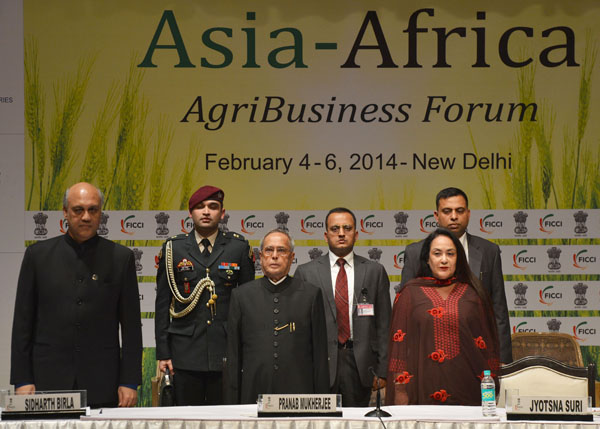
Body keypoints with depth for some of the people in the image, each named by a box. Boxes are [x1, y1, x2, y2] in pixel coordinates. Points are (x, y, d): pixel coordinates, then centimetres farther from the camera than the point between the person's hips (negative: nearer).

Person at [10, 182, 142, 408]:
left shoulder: (121, 257, 6)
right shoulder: (38, 254, 7)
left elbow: (131, 325, 5)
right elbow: (22, 322, 6)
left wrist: (129, 382, -1)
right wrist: (22, 380, 0)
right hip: (48, 382, 0)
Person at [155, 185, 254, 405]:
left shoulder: (239, 247, 6)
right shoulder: (172, 248, 6)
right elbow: (162, 304, 6)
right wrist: (162, 353, 2)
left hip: (227, 352, 0)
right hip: (185, 352, 0)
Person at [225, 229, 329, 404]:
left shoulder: (311, 294, 6)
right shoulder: (242, 295, 8)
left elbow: (320, 354, 5)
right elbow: (234, 355, 7)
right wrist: (233, 402, 3)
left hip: (299, 394, 0)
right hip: (254, 394, 1)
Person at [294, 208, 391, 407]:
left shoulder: (375, 271, 9)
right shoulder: (306, 272, 6)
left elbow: (384, 325, 7)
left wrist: (382, 370, 2)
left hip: (360, 365, 1)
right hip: (320, 363, -1)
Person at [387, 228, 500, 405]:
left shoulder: (473, 294, 8)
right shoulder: (410, 293, 5)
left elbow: (487, 346, 10)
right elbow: (400, 343, 3)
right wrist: (400, 391, -3)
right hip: (425, 390, -1)